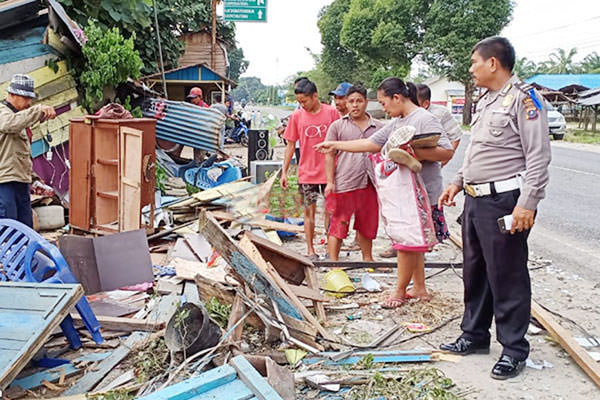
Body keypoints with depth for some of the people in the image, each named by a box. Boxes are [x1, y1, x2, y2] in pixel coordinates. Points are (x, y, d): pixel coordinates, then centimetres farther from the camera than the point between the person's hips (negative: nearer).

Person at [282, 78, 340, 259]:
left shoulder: (332, 112, -2)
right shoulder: (296, 116, 3)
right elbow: (291, 145, 7)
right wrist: (284, 172, 5)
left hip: (329, 171, -1)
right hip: (307, 173, 1)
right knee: (309, 211, 4)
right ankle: (310, 251, 12)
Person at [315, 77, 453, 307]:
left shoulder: (424, 119, -12)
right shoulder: (396, 123, 16)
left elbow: (447, 152, -19)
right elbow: (370, 144, 19)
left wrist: (413, 152, -25)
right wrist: (335, 146, 18)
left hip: (421, 191, -9)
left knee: (407, 241, -3)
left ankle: (400, 291, 10)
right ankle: (419, 288, 24)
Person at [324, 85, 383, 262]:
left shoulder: (378, 127, 12)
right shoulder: (338, 126, 3)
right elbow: (329, 155, 1)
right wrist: (330, 182, -7)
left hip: (370, 184, 4)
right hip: (344, 184, -3)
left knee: (367, 224, 14)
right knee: (338, 224, -2)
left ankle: (367, 259, 30)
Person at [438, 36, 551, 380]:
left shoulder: (523, 98, -12)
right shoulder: (485, 101, 16)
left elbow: (539, 156, -18)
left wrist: (527, 204, -23)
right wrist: (459, 182, 20)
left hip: (504, 202, -9)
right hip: (476, 199, 9)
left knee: (507, 276, -1)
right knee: (475, 272, 16)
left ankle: (514, 349, 12)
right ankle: (475, 336, 31)